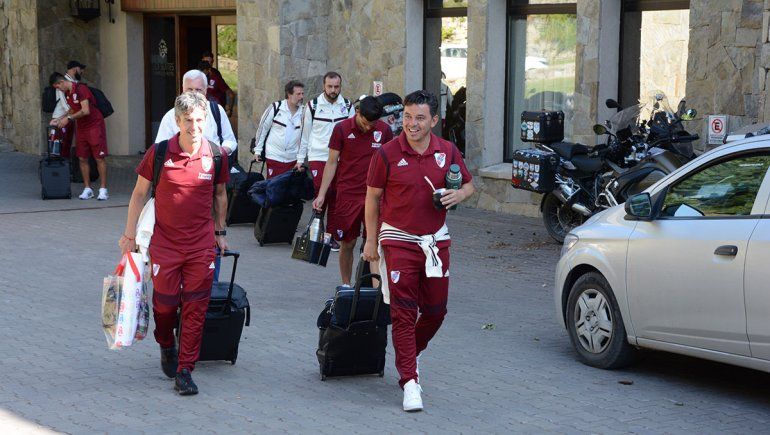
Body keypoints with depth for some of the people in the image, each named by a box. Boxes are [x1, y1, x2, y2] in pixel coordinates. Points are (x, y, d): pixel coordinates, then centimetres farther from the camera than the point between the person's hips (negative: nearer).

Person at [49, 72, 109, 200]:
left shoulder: (80, 89, -18)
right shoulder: (67, 93, 9)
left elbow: (86, 111, -25)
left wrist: (68, 119, -20)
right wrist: (59, 120, 11)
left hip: (94, 125, -8)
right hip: (81, 128, 8)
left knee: (99, 158, -6)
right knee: (82, 159, 3)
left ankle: (103, 189, -4)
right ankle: (87, 189, 9)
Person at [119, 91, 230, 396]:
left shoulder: (215, 155, -3)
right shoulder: (159, 153, -8)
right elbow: (140, 192, 4)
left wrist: (220, 231, 16)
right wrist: (130, 233, 5)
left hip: (202, 245, 1)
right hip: (165, 243, -1)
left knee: (195, 308, -1)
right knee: (165, 303, 6)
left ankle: (184, 371, 7)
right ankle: (166, 347, 38)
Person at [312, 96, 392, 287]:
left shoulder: (384, 130, 1)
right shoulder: (342, 129, -3)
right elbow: (332, 162, 2)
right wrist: (321, 194, -1)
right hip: (347, 195, 0)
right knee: (347, 244, 8)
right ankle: (346, 285, 25)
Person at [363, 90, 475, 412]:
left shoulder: (447, 152, 1)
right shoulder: (387, 153, -8)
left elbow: (468, 185, 14)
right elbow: (373, 197, 0)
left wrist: (458, 195, -10)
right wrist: (371, 240, 0)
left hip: (435, 240, 4)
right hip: (398, 240, -3)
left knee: (436, 309, 9)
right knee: (403, 311, -6)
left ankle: (410, 352, 36)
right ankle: (409, 380, -3)